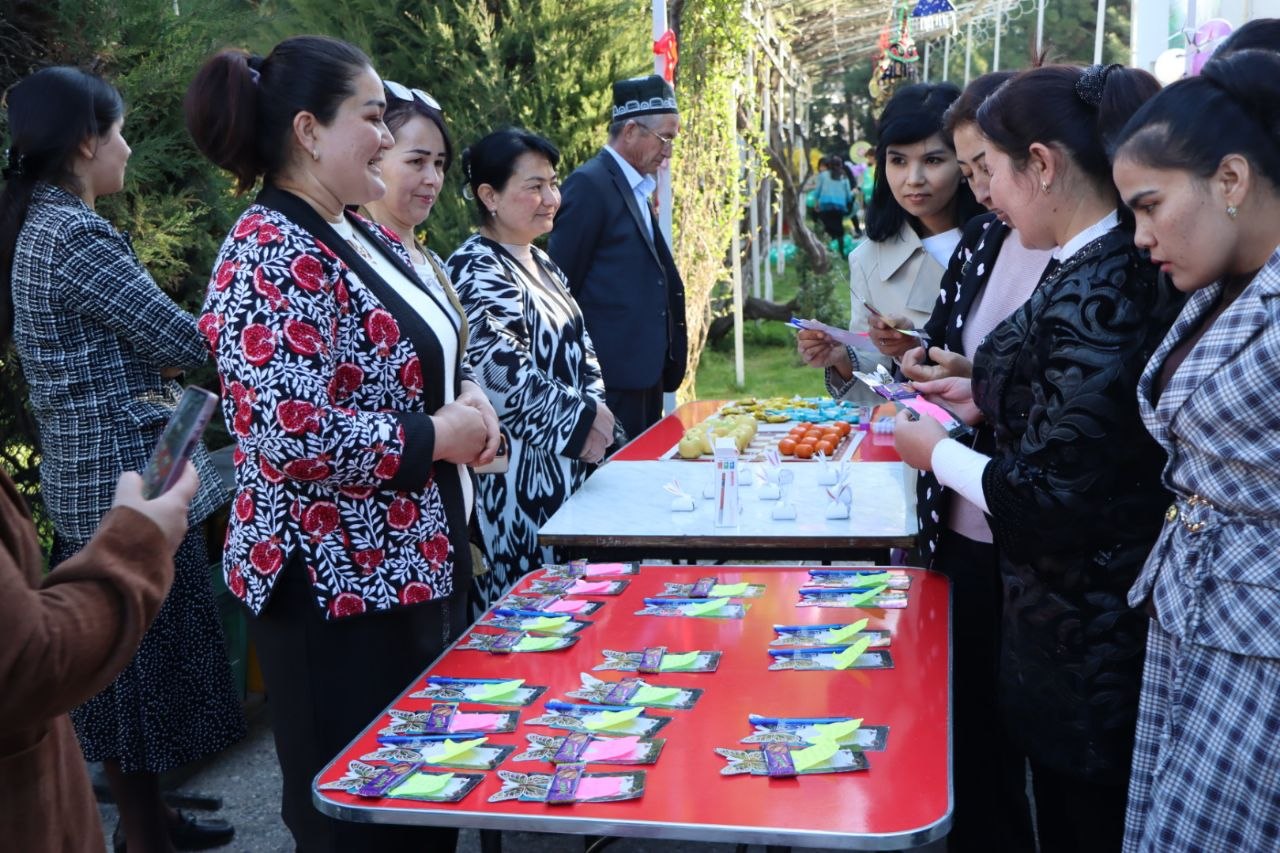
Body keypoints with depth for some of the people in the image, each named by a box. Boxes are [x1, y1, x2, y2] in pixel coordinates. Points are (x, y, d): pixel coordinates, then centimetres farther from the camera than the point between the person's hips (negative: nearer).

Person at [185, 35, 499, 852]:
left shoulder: (363, 238, 10)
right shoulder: (270, 257, -19)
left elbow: (417, 360, 22)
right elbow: (292, 438, -29)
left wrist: (468, 397, -1)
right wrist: (436, 438, -17)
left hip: (418, 567, 9)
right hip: (339, 588, -9)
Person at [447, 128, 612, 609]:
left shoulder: (540, 263, 14)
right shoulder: (477, 270, -14)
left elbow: (578, 347, 18)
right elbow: (504, 374, -23)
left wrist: (594, 409, 0)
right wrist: (579, 422, -14)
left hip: (566, 467, 9)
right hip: (518, 475, -9)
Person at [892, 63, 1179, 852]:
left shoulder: (1090, 297, -27)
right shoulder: (1124, 266, 1)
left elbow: (1051, 500, -25)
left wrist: (939, 454, -11)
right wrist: (986, 398, 8)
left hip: (1083, 626, -9)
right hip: (1107, 609, 9)